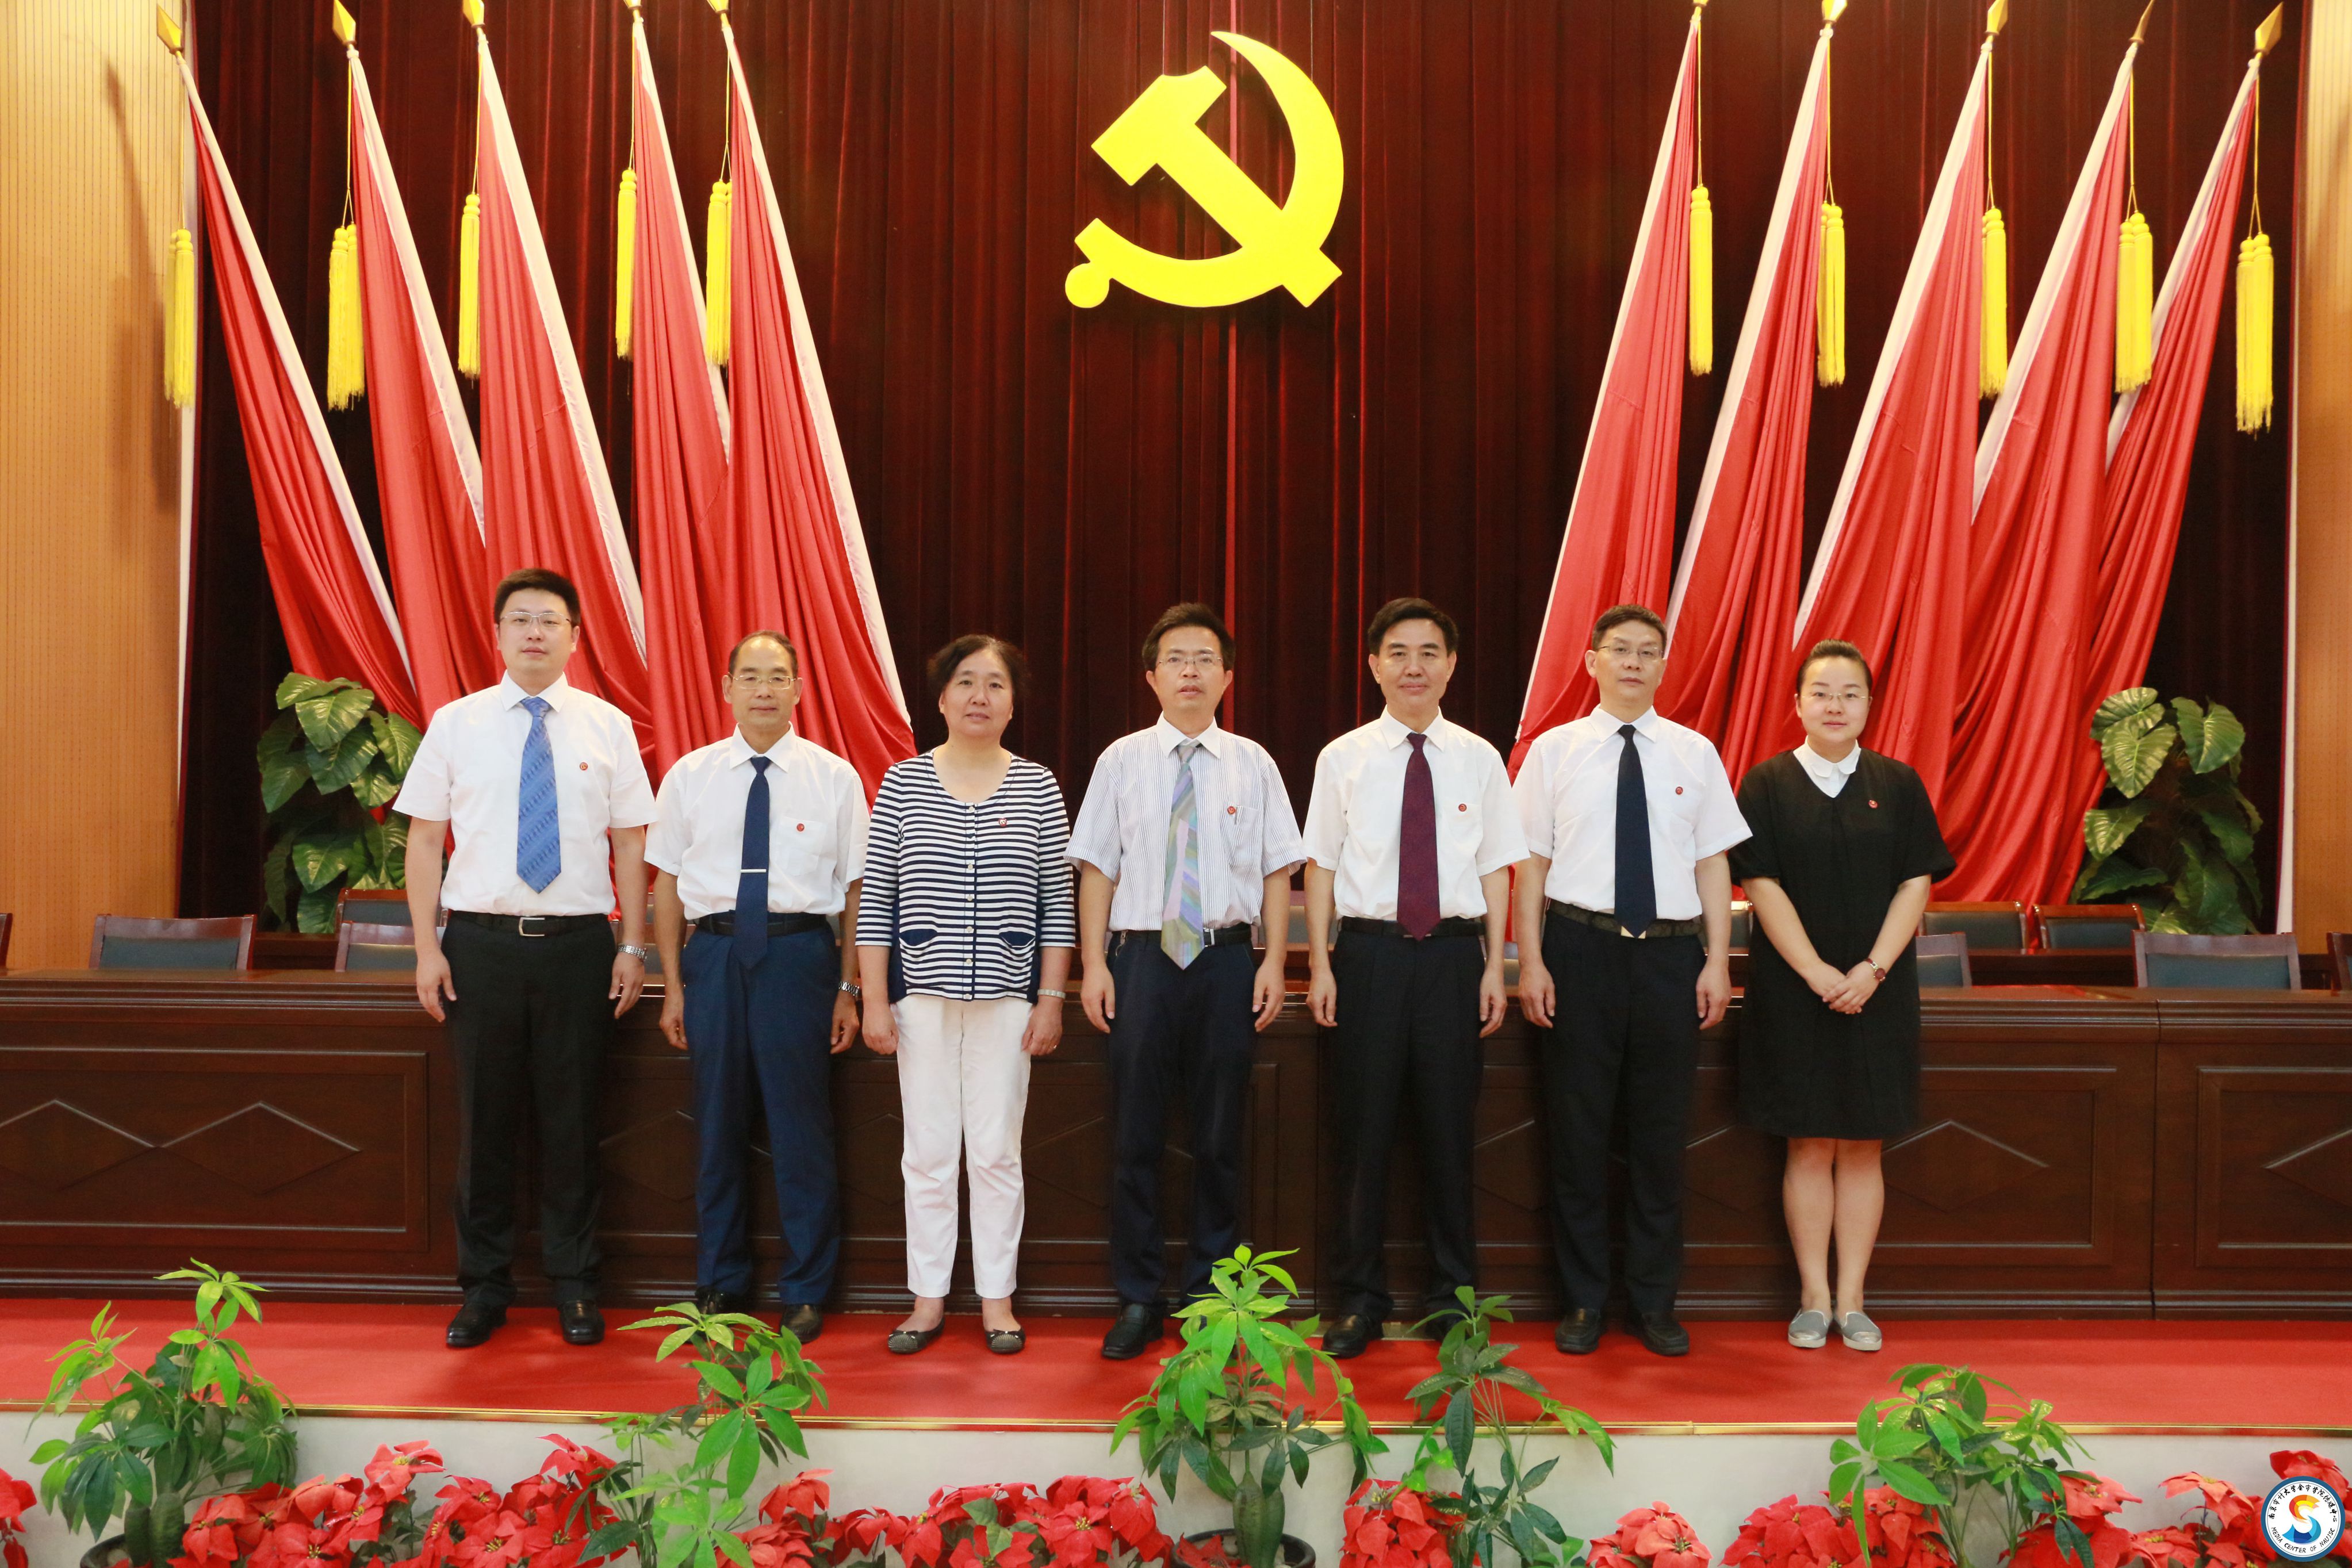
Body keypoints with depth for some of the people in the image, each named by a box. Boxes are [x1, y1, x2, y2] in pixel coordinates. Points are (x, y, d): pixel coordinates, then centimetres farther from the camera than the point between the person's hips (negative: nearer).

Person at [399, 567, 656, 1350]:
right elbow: (425, 838, 5)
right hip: (482, 940, 0)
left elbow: (629, 841, 4)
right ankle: (484, 1287, 21)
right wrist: (427, 947, -1)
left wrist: (633, 946, 0)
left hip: (578, 941, 0)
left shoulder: (607, 726, 4)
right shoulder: (456, 724, 4)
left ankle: (575, 1287, 20)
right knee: (485, 1117, 7)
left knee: (572, 1120, 7)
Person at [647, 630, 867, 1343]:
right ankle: (719, 1284, 25)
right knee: (719, 1124, 10)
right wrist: (673, 984, 5)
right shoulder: (689, 776, 6)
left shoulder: (834, 777, 2)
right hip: (715, 950, 2)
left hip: (799, 950, -2)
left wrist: (849, 990, -1)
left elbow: (856, 888, 2)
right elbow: (667, 881, 8)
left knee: (801, 1124, 2)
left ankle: (805, 1291, 17)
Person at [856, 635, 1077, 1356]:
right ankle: (928, 1297, 18)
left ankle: (997, 1298, 18)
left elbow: (1058, 903, 3)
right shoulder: (903, 783, 2)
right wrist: (874, 1000, -2)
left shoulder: (1038, 788, 2)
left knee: (998, 1151, 5)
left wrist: (1052, 998, 0)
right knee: (928, 1152, 6)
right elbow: (875, 897, 2)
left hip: (1007, 998, 0)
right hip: (922, 993, 0)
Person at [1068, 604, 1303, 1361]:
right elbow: (1096, 869, 4)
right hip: (1141, 957, 0)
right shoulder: (1122, 761, 4)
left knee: (1220, 1136, 8)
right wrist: (1094, 965, -2)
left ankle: (1212, 1293, 22)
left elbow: (1277, 871, 5)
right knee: (1135, 1135, 4)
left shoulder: (1252, 765, 5)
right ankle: (1138, 1300, 16)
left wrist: (1273, 963, -2)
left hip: (1226, 958, 1)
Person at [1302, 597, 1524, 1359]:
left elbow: (1496, 868, 7)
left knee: (1451, 1125, 8)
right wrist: (1320, 963, -1)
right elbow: (1321, 865, 4)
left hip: (1453, 953, 1)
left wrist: (1494, 966, 2)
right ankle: (1360, 1296, 18)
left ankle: (1452, 1294, 23)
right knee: (1365, 1124, 4)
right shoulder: (1343, 758, 3)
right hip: (1370, 951, -1)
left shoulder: (1479, 760, 5)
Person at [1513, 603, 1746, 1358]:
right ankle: (1583, 1301, 17)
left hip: (1670, 953, 1)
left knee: (1662, 1132, 7)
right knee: (1578, 1127, 4)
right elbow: (1532, 862, 2)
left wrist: (1717, 961, 1)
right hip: (1580, 948, -1)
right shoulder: (1554, 750, 4)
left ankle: (1655, 1303, 21)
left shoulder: (1695, 753, 8)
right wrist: (1531, 961, -4)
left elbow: (1713, 864, 7)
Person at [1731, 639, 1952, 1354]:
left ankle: (1851, 1302, 13)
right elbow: (1762, 885, -6)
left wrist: (1872, 969, -11)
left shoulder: (1898, 785, 5)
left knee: (1862, 1148, 5)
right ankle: (1814, 1300, 12)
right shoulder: (1767, 784, -1)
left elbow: (1916, 883, 1)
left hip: (1877, 991, 2)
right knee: (1809, 1147, 3)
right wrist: (1817, 973, -13)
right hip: (1792, 991, -2)